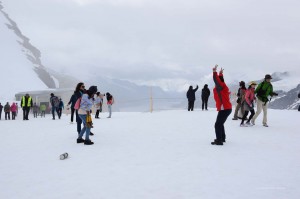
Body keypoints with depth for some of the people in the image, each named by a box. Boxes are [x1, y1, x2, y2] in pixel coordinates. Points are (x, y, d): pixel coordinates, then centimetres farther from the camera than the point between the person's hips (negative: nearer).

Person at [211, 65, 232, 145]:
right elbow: (220, 80, 34)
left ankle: (219, 141, -12)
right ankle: (222, 138, 33)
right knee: (220, 124, 23)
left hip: (224, 109, -11)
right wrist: (220, 74, 40)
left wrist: (214, 72, -18)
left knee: (218, 125, -11)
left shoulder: (221, 87, -11)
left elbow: (216, 80, -25)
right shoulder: (223, 87, 15)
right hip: (226, 108, 11)